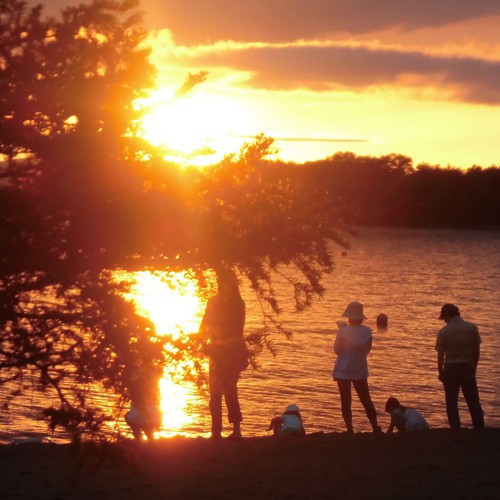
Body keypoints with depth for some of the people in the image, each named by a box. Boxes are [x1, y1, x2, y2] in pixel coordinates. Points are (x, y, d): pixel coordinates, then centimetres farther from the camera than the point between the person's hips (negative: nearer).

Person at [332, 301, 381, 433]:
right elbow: (367, 349, 7)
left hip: (344, 371, -3)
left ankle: (350, 429, -2)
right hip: (360, 370, 3)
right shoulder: (367, 331, -4)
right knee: (366, 400, 14)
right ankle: (375, 427, 10)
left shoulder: (343, 331, -16)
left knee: (346, 401, 4)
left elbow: (337, 350, -8)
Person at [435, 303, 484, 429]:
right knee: (473, 402, 9)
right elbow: (476, 351, 3)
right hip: (468, 368, 2)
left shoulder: (444, 331, -8)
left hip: (451, 369, -2)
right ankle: (480, 430, 6)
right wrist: (474, 368, 14)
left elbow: (440, 355, -5)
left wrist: (440, 372, 6)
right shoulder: (472, 328, -1)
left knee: (452, 403, 7)